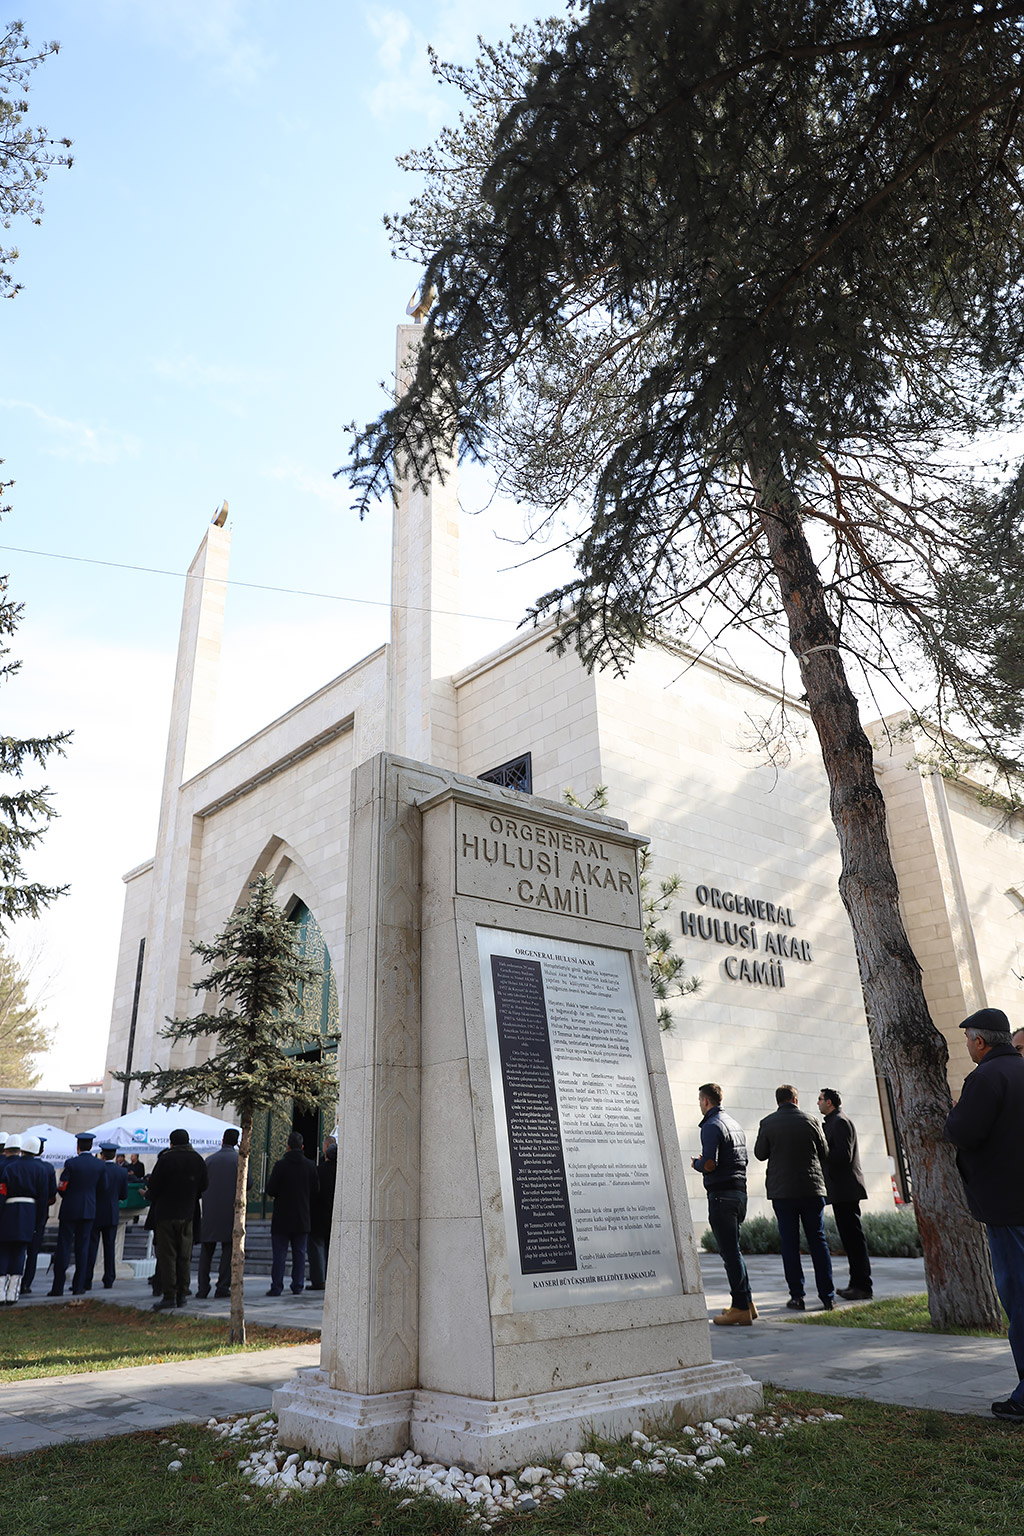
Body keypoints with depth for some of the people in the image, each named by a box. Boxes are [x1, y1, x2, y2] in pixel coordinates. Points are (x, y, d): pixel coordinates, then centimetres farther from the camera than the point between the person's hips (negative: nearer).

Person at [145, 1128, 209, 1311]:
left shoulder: (166, 1159, -11)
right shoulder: (197, 1160, 3)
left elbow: (154, 1186, -10)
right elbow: (204, 1184, 8)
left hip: (166, 1213, -4)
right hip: (187, 1213, 4)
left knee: (167, 1255, 1)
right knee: (184, 1256, 10)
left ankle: (169, 1294, -3)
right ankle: (181, 1294, 13)